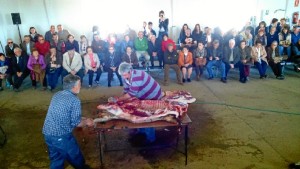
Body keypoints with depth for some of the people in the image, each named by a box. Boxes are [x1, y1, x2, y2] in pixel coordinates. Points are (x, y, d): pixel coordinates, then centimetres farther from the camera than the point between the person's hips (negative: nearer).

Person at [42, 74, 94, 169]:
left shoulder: (57, 95, 9)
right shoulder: (75, 100, -16)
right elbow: (76, 123, -14)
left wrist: (83, 119, 23)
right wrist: (86, 122, 7)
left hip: (47, 134, 8)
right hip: (61, 136, -7)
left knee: (56, 161, 22)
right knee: (76, 158, 17)